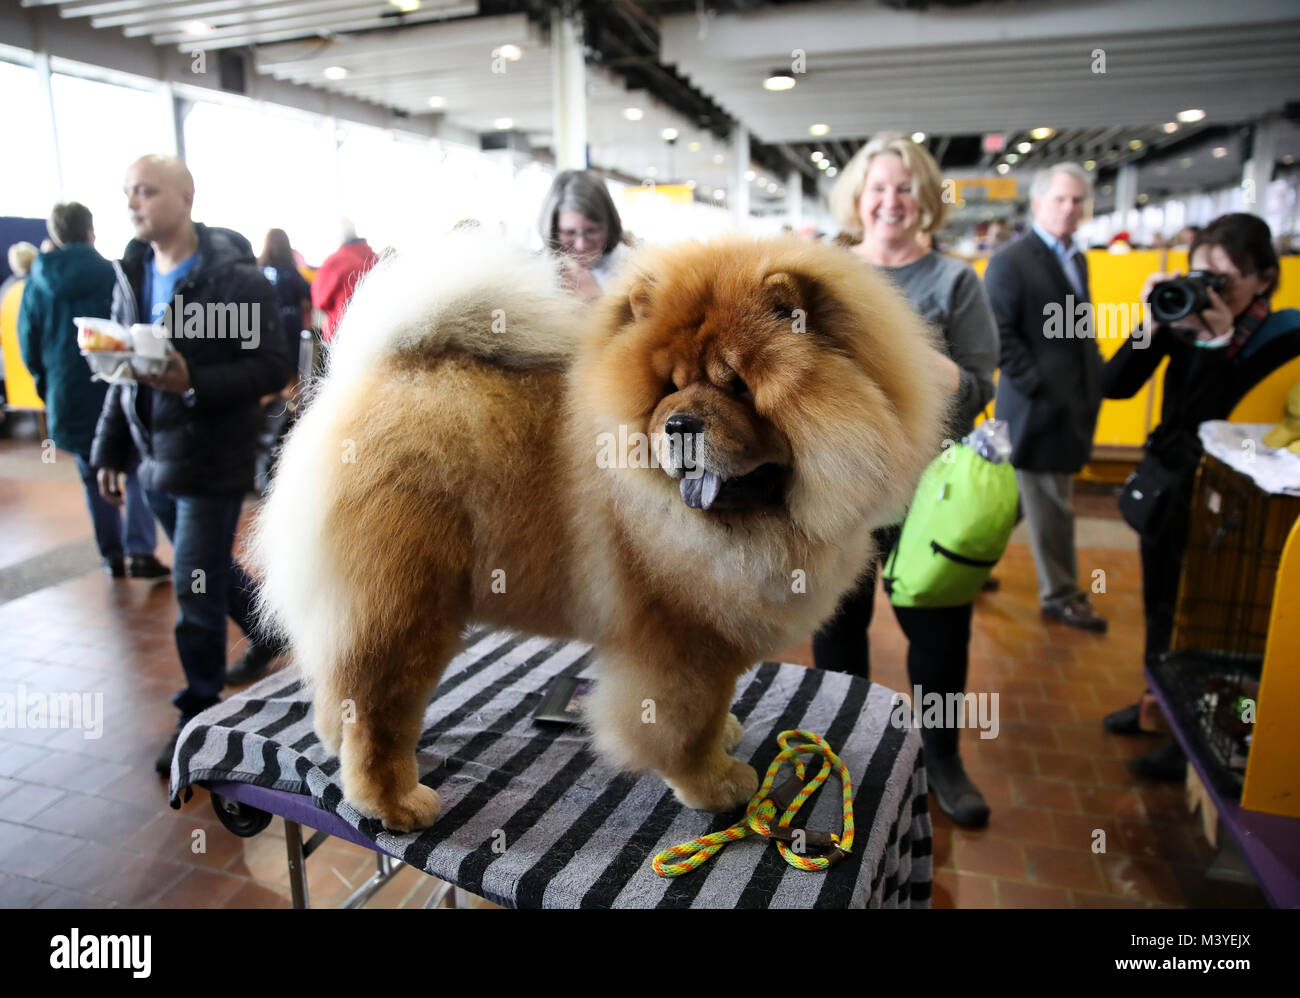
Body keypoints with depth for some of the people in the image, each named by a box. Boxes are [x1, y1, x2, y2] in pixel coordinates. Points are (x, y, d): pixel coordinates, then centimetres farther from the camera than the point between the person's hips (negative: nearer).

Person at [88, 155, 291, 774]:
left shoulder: (235, 277, -13)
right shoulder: (132, 276, 10)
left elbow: (272, 368, -16)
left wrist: (193, 384, -28)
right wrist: (109, 449, 14)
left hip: (212, 460, -7)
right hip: (155, 458, 7)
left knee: (197, 592, -1)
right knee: (212, 572, 20)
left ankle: (199, 715, 16)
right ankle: (270, 630, 45)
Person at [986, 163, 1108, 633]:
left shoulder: (1077, 259, 15)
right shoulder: (1010, 261, -12)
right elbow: (999, 336, -18)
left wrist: (1093, 381, 10)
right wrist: (1039, 385, -19)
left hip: (1072, 406, 9)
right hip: (1039, 408, -9)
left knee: (1049, 503, 16)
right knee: (1051, 507, 3)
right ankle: (1061, 595, 18)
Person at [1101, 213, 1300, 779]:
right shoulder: (1187, 319, -3)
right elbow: (1115, 386, -9)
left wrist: (1220, 343, -29)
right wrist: (1155, 323, -19)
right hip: (1167, 484, 5)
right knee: (1161, 602, 20)